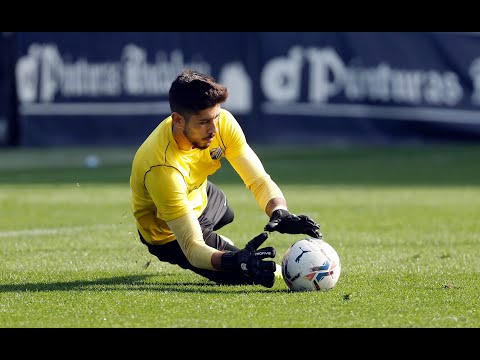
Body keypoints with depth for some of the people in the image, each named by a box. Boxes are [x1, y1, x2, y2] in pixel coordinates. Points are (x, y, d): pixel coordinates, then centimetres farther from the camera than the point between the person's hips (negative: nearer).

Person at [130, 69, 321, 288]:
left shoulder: (222, 122, -28)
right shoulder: (161, 169, -45)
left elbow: (259, 180, -26)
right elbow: (192, 247, -45)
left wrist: (280, 213, -48)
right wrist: (236, 261, -64)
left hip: (199, 196, 7)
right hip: (170, 234, -7)